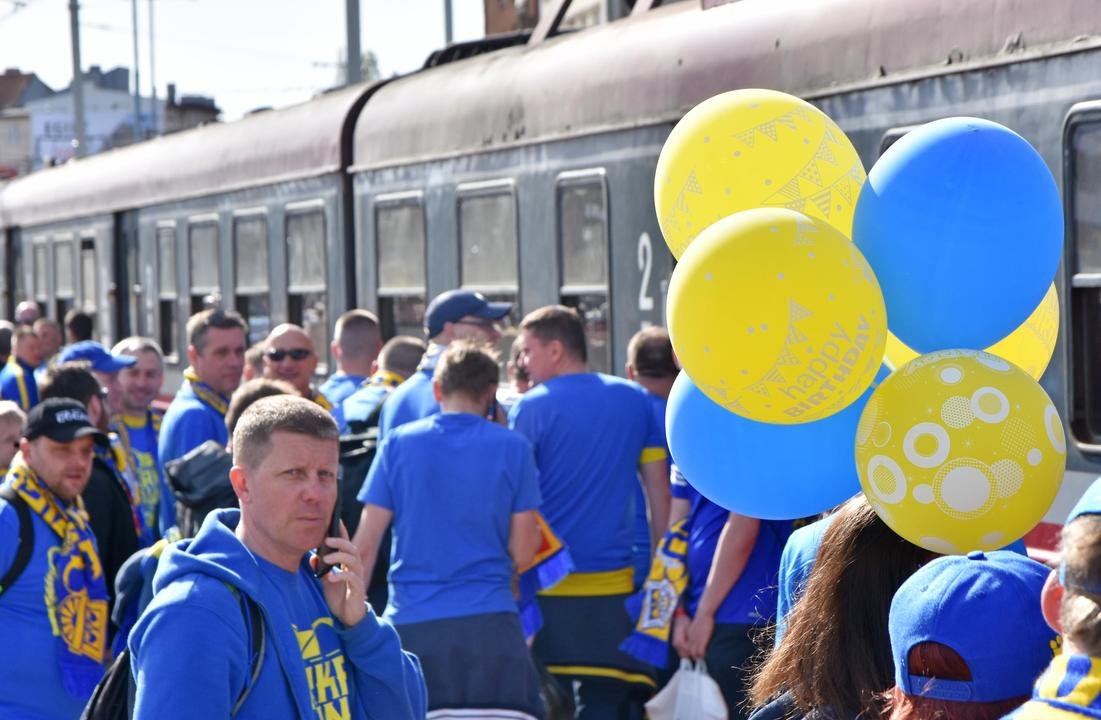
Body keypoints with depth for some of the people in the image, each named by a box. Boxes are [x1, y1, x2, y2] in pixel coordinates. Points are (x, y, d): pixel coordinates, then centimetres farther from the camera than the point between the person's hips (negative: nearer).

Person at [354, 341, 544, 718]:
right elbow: (522, 554, 1)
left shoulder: (398, 443, 4)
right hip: (489, 626, -1)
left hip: (412, 627, 1)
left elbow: (365, 546, 3)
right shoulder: (513, 448, 1)